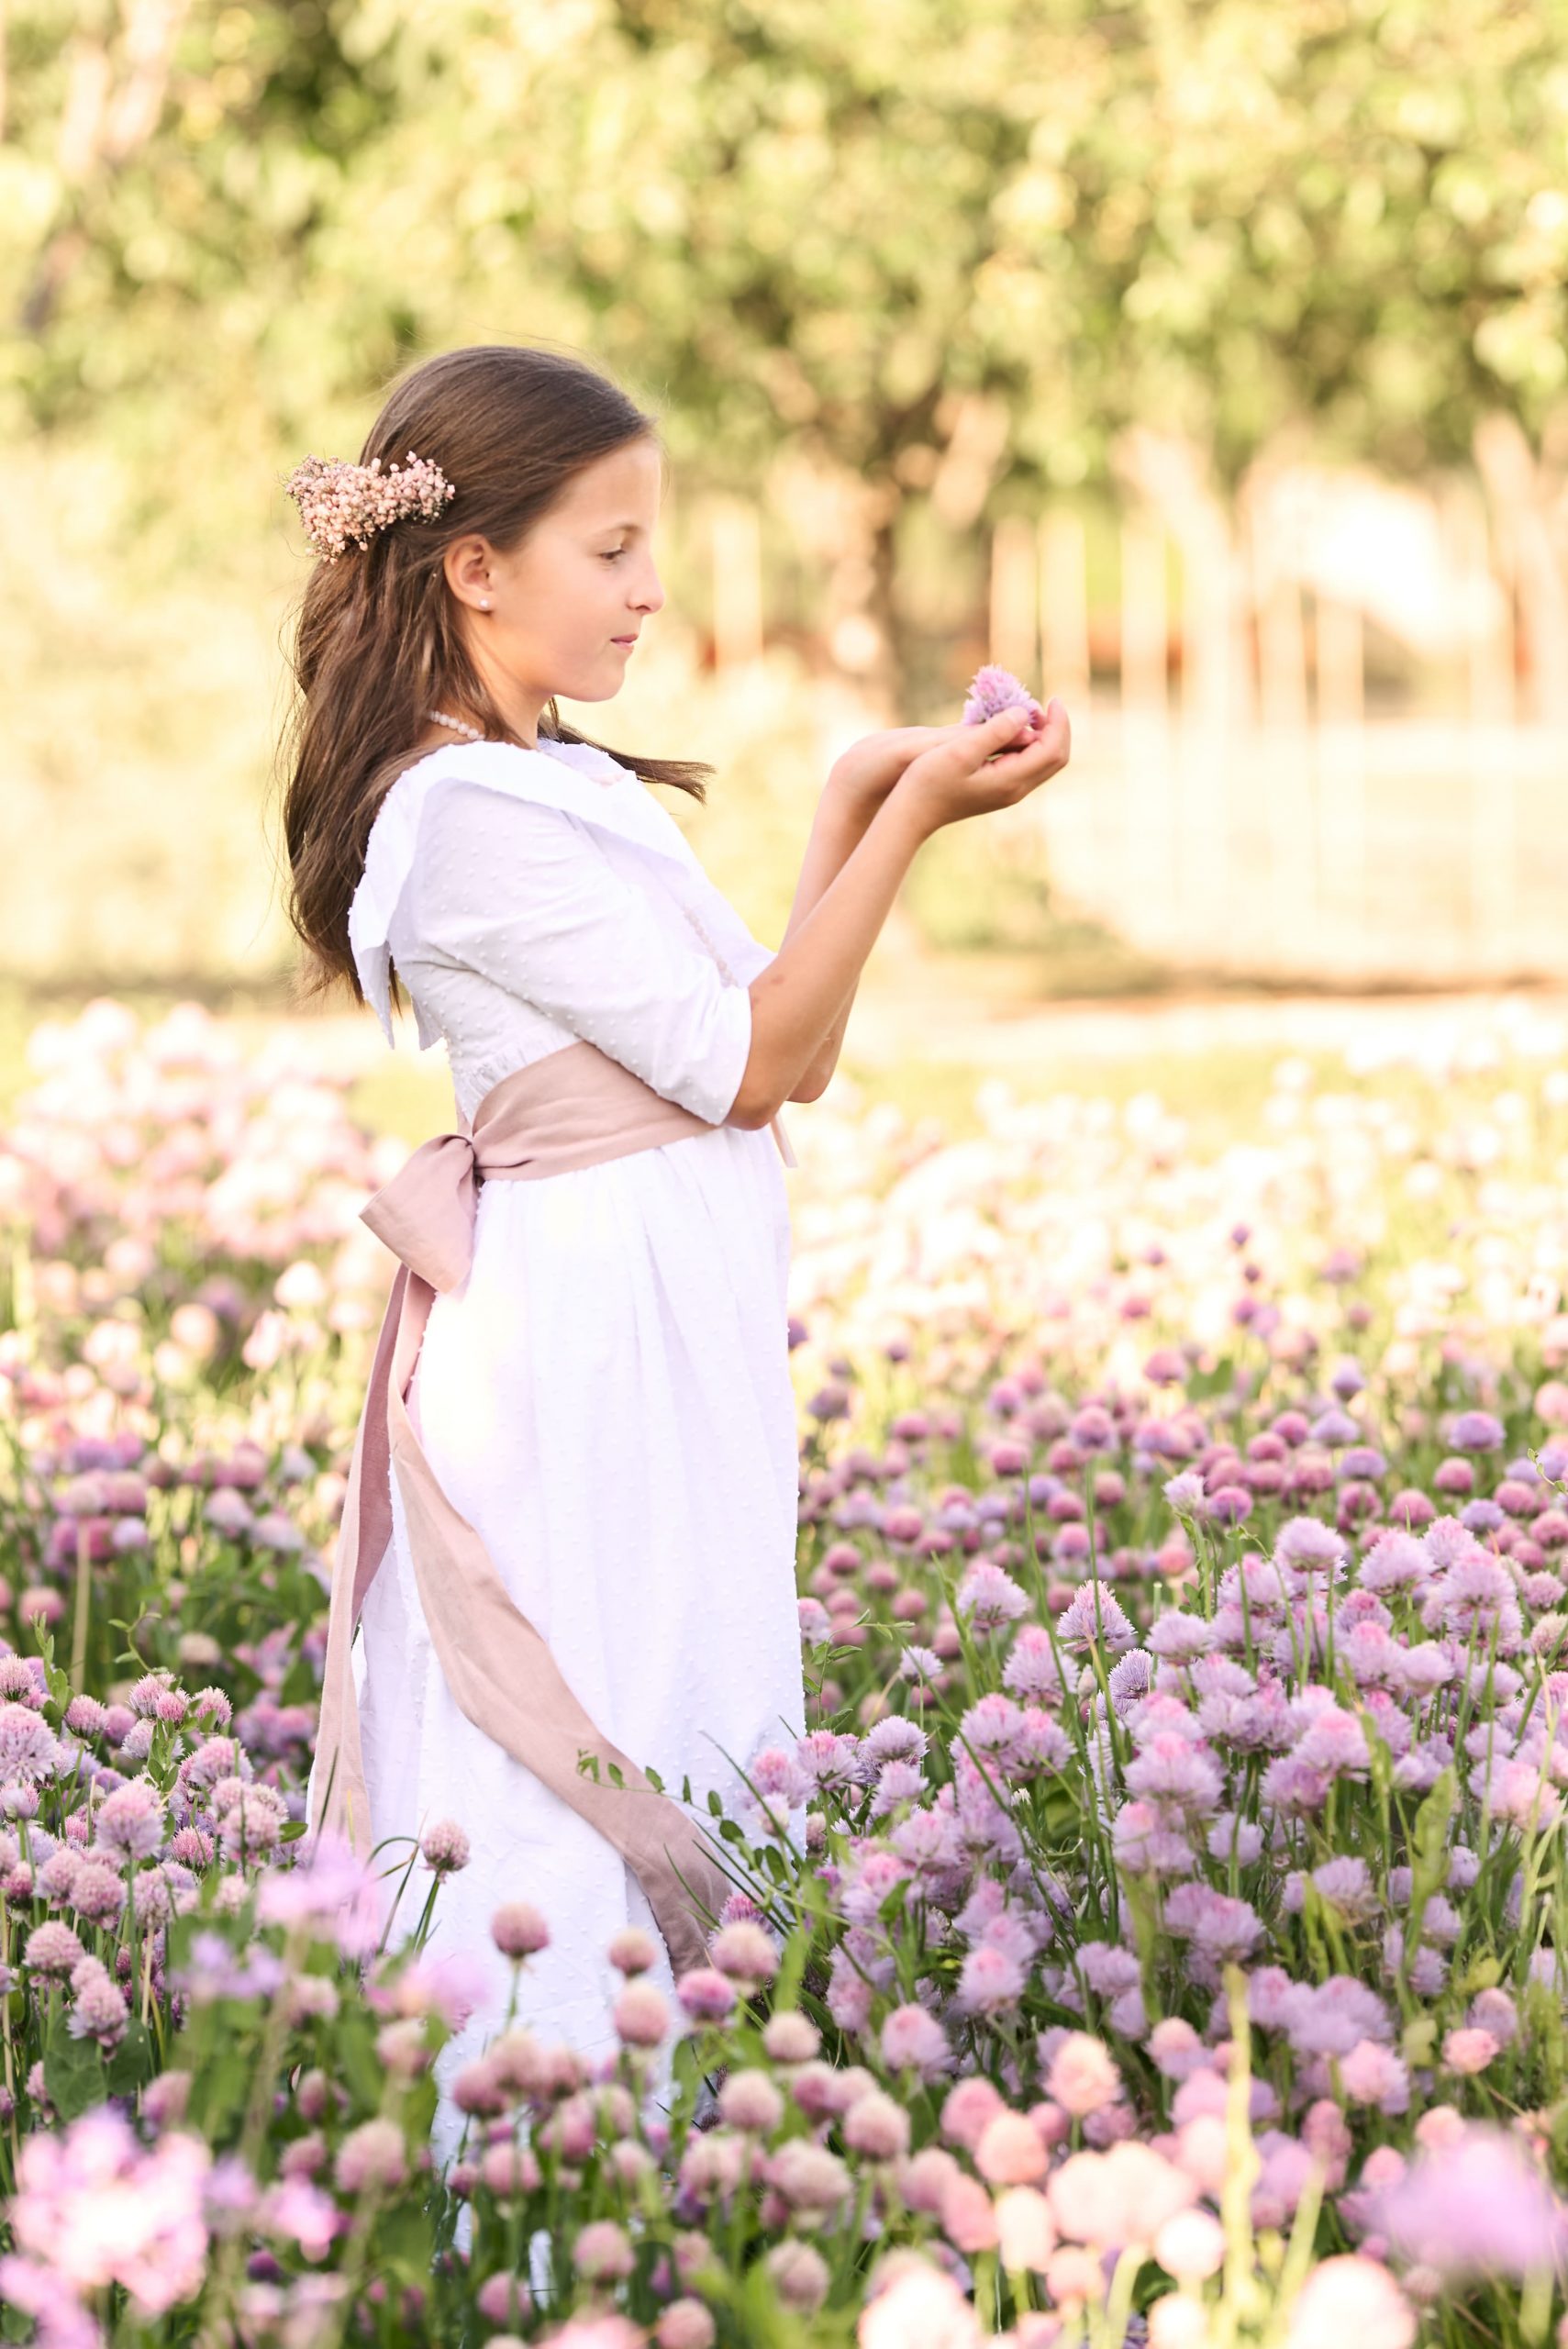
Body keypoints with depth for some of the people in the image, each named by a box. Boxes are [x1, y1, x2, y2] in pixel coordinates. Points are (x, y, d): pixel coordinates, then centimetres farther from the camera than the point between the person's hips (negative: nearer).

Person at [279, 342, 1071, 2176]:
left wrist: (858, 803, 9)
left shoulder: (557, 786, 15)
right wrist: (909, 817, -15)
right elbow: (749, 1062, -15)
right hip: (593, 1332, -10)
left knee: (669, 1776, 11)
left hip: (675, 1329, 10)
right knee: (596, 1785, -6)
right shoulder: (473, 816, -15)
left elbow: (779, 1047, 13)